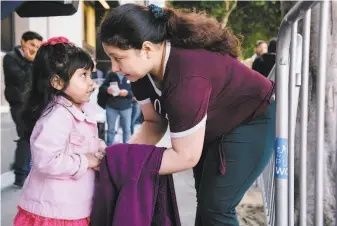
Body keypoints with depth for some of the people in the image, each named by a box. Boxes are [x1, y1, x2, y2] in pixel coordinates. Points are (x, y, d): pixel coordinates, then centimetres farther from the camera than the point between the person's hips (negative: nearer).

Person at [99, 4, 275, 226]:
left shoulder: (186, 78, -40)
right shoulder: (144, 68, -13)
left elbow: (186, 156, -33)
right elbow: (153, 123, -4)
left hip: (254, 121, -9)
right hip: (214, 127, 9)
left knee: (216, 207, -9)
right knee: (206, 202, 19)